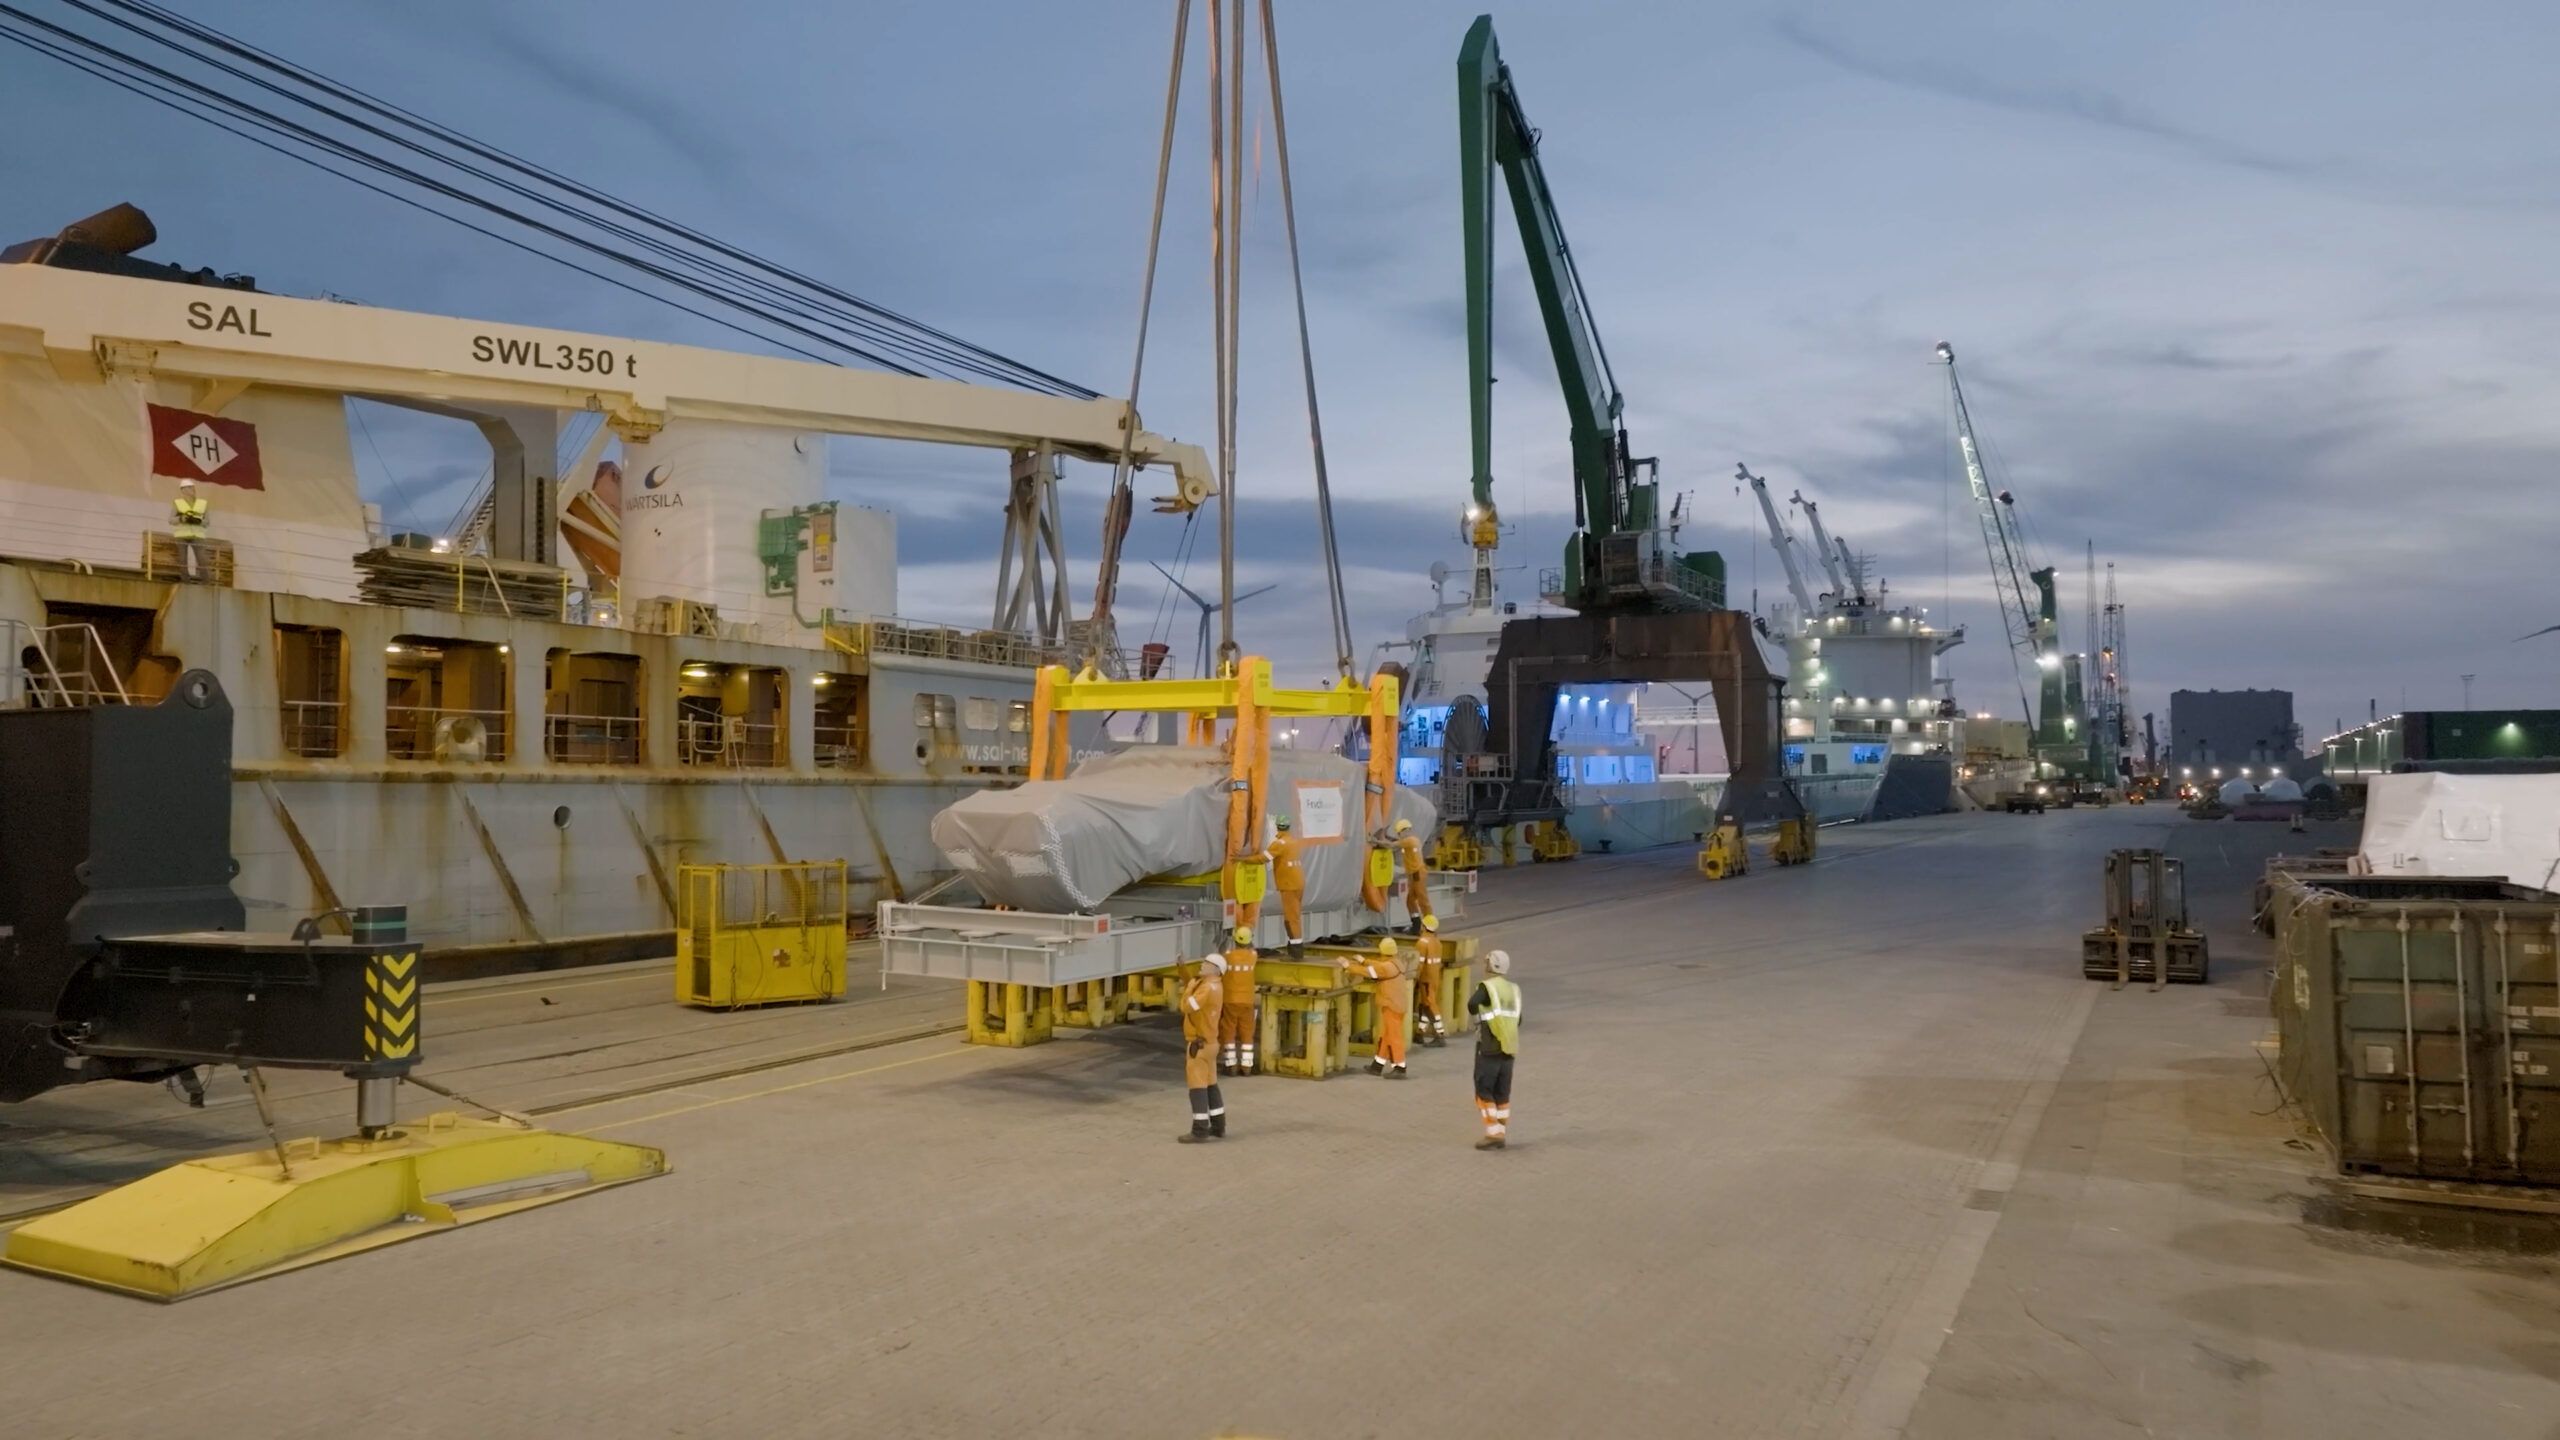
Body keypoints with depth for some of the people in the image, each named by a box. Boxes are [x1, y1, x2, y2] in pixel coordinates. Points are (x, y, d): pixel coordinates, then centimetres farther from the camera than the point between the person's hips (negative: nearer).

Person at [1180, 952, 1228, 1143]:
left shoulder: (1208, 988, -20)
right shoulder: (1214, 985, 11)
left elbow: (1186, 1006, -25)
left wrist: (1191, 984, -13)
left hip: (1199, 1044, -10)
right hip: (1208, 1042, 10)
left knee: (1197, 1086, -6)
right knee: (1210, 1085, 15)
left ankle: (1200, 1130, -5)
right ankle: (1218, 1127, 22)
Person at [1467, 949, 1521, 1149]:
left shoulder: (1486, 986, -11)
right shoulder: (1513, 989, 9)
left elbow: (1472, 1006, -29)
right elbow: (1518, 1020, 15)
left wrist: (1475, 1006, -7)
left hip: (1489, 1048, -6)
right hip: (1508, 1048, 6)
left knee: (1484, 1091, 2)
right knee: (1502, 1093, 12)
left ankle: (1493, 1134, -3)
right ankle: (1501, 1135, 14)